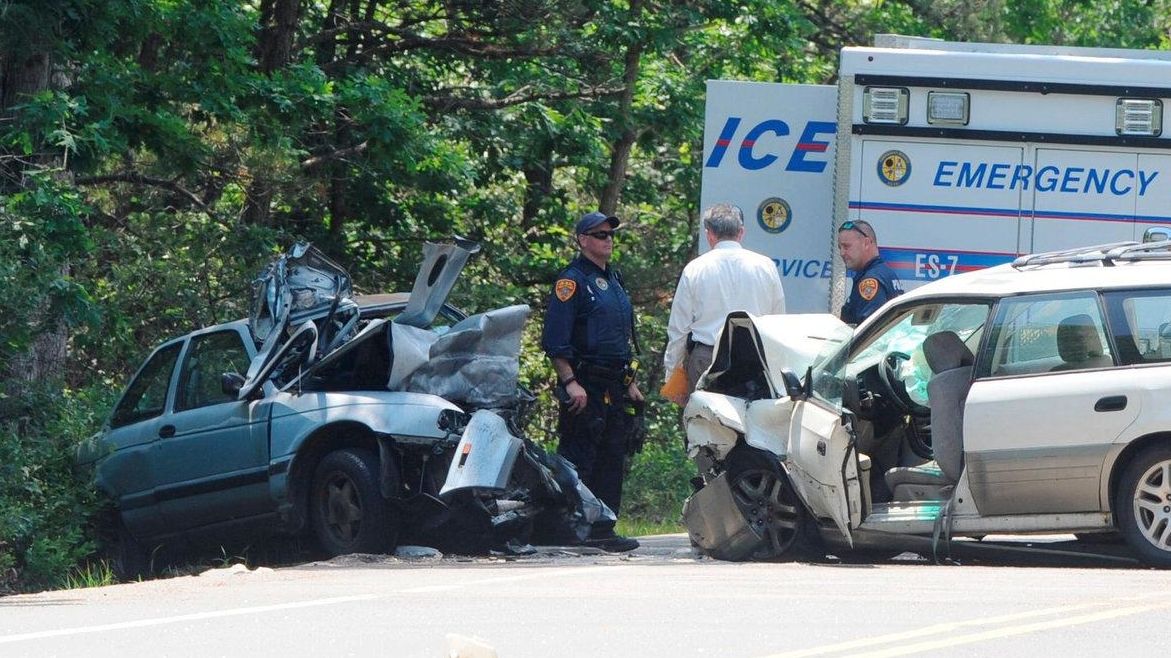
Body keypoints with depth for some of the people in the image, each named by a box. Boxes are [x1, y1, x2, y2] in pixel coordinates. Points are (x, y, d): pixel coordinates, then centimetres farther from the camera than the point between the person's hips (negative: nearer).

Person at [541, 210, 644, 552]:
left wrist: (630, 383, 22)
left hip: (615, 387, 9)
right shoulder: (572, 280, -7)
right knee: (578, 460, -9)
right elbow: (556, 340, -15)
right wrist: (570, 382, -22)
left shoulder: (614, 280, 20)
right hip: (585, 386, -9)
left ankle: (603, 529, 12)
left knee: (612, 460, 8)